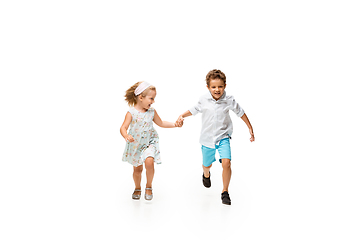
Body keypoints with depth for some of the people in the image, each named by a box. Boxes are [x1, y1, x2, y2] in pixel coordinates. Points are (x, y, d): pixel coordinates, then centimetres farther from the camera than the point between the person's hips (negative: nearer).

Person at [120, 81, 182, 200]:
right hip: (135, 144, -1)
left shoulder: (152, 111, -5)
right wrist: (126, 136, -43)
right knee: (137, 169, 10)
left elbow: (161, 123, 10)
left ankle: (149, 186, 1)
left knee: (149, 162, -23)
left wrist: (175, 124, 1)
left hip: (149, 142, 1)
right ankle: (137, 188, 38)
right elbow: (123, 127, -22)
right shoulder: (131, 112, -16)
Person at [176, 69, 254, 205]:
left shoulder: (229, 101, -11)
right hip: (207, 138, 1)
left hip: (223, 137, -1)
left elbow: (240, 112, 2)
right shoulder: (204, 100, -9)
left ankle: (225, 191, 0)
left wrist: (250, 128, 5)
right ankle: (206, 175, 57)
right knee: (207, 165, 17)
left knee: (226, 163, -20)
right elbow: (194, 110, 7)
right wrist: (182, 116, -9)